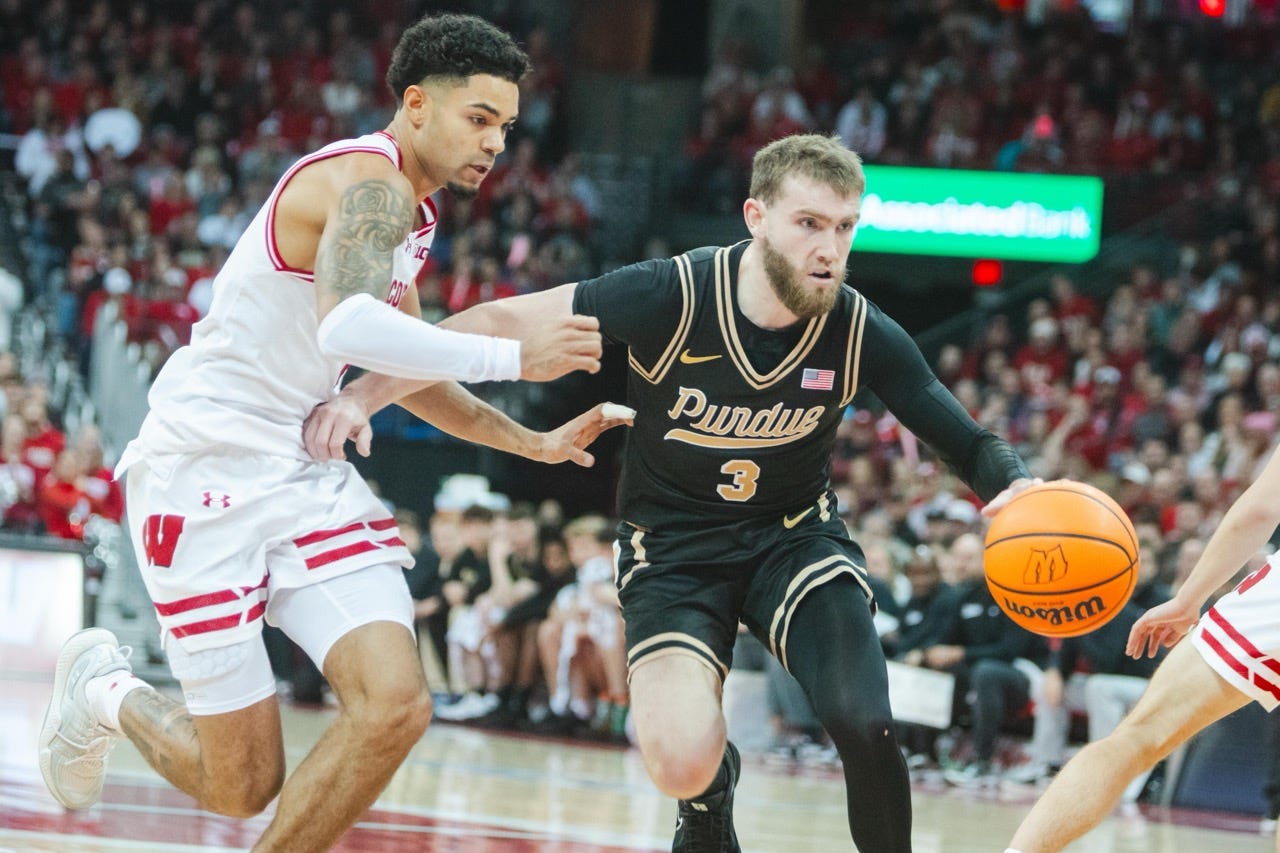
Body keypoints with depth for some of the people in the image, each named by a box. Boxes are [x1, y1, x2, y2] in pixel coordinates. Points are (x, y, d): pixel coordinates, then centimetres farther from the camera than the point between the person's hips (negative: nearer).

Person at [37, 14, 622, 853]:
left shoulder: (410, 215, 15)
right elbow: (349, 327, -37)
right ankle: (105, 689, 27)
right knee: (242, 786, -4)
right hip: (207, 468, -9)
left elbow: (401, 368, 28)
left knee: (396, 705, -14)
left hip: (302, 471, 9)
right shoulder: (369, 181, -17)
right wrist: (515, 356, -32)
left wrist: (534, 443, 17)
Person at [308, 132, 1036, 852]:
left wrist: (1014, 489, -32)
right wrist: (366, 393, -21)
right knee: (682, 763, -22)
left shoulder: (861, 332, -16)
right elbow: (504, 324, -16)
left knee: (864, 723, -26)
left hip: (795, 536, 1)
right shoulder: (673, 296, -22)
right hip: (674, 547, -1)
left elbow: (970, 445, -8)